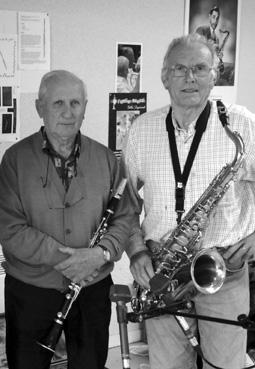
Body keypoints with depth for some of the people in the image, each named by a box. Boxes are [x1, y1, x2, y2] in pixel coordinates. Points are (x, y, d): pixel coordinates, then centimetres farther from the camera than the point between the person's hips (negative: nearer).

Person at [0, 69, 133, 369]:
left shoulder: (104, 158, 1)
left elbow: (123, 217, 0)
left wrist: (102, 252, -19)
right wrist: (61, 258, -21)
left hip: (93, 287, 2)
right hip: (30, 291, -2)